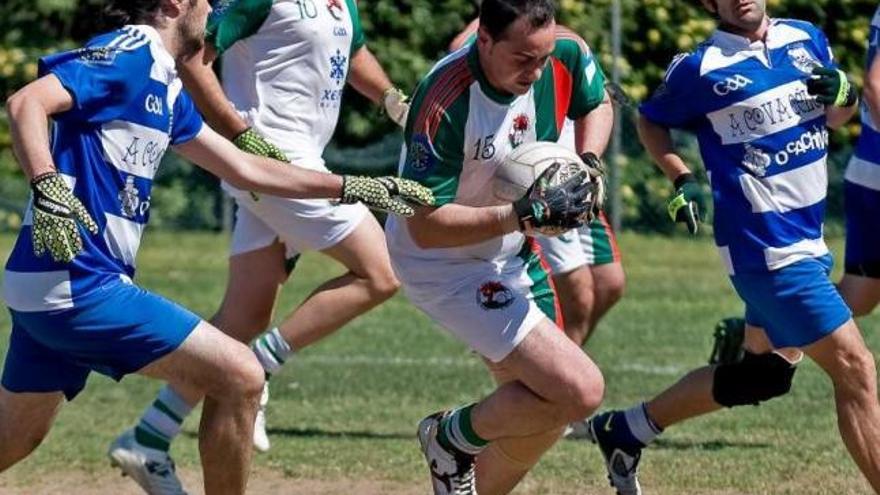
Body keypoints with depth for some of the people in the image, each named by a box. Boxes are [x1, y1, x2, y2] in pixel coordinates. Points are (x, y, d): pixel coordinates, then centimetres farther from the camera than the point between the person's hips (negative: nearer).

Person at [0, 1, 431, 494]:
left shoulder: (166, 87, 19)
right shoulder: (131, 54, -10)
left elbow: (244, 168, 26)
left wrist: (355, 187, 28)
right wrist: (49, 189, -36)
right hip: (80, 285, -10)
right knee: (240, 376, -7)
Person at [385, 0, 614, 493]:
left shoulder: (566, 53, -14)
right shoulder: (444, 103, -33)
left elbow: (598, 104, 10)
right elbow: (425, 226, -30)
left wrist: (588, 165, -10)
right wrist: (527, 215, -35)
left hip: (513, 253, 8)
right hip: (443, 264, -8)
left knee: (541, 416, 11)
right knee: (580, 390, -19)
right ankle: (454, 435, 5)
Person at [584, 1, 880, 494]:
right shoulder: (702, 67, -8)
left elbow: (837, 117, 20)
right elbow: (651, 121, 7)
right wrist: (682, 180, -8)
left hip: (807, 239, 8)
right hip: (764, 245, -8)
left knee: (765, 372, 18)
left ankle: (628, 429, 31)